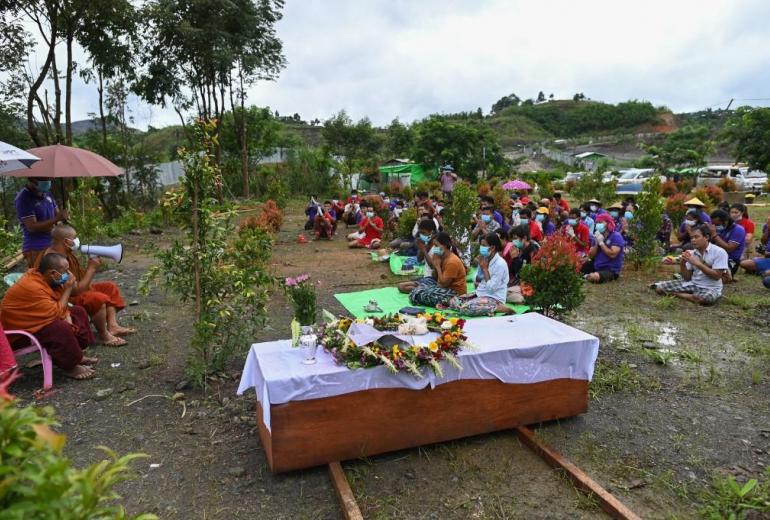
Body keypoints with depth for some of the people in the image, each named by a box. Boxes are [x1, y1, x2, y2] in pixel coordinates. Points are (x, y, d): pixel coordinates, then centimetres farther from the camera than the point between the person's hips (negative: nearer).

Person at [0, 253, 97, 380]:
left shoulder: (43, 276, -5)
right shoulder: (32, 287, -31)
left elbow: (60, 304, 4)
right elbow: (56, 313, -28)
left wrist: (67, 317, -14)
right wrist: (68, 289, -23)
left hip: (40, 318, 10)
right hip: (21, 330, -10)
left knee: (78, 311, 8)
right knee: (62, 328, -31)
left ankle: (76, 354, 8)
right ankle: (70, 367, -13)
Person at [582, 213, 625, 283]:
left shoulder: (616, 236, -11)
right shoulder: (597, 236, 9)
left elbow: (612, 254, -25)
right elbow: (591, 256, 2)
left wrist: (601, 243, -18)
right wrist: (596, 243, -12)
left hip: (611, 270, -7)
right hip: (596, 267, 7)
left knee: (593, 277, -34)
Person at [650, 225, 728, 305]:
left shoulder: (719, 252, -11)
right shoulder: (691, 253, 2)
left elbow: (717, 276, -18)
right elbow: (687, 278, 3)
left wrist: (697, 263, -21)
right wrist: (682, 263, -14)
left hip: (710, 288, -3)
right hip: (692, 284, 3)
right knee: (659, 288, -14)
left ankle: (675, 293, -17)